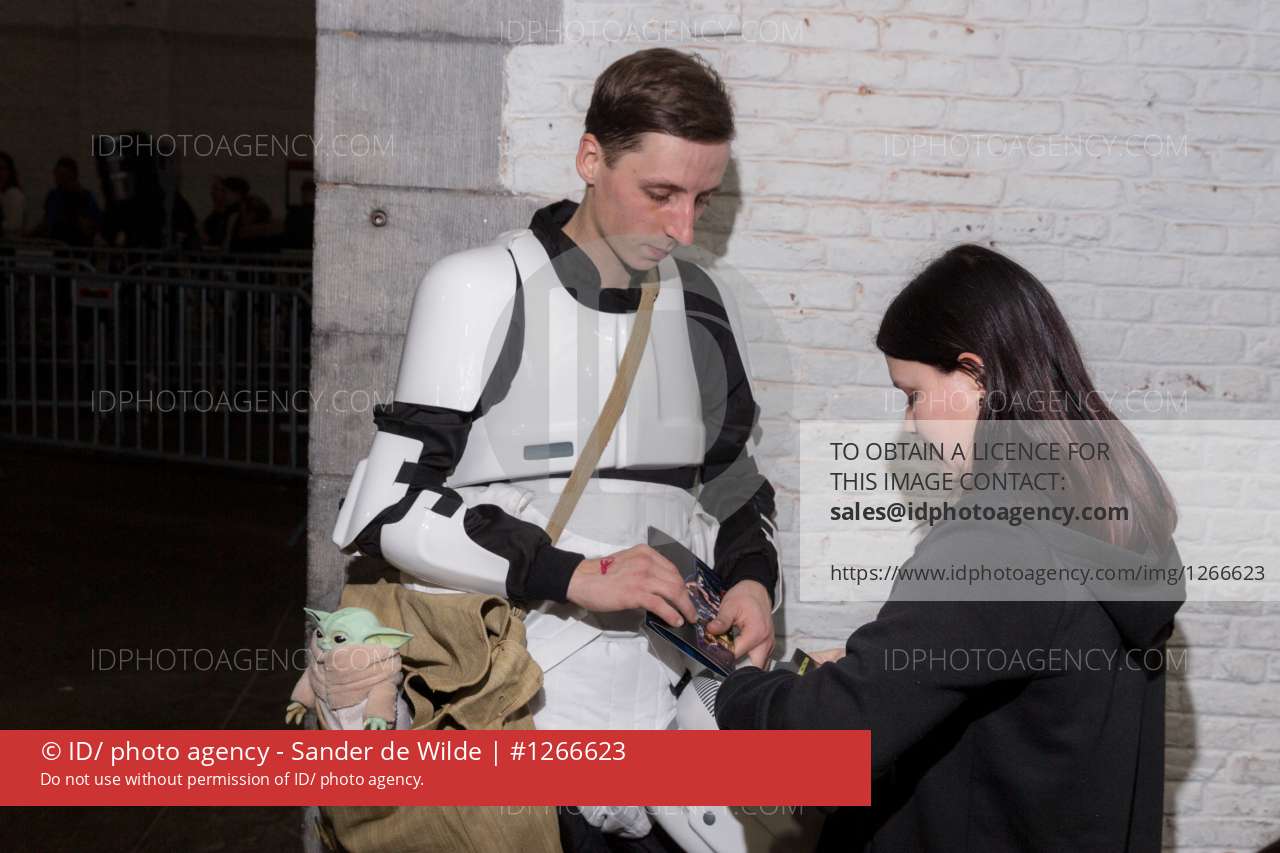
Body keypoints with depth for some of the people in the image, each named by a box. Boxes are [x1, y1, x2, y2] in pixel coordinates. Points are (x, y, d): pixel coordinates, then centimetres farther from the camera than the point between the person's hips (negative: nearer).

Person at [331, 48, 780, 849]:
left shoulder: (701, 304, 6)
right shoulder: (482, 290, -9)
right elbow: (393, 507, -13)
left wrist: (751, 576, -4)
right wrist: (575, 575, -22)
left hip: (663, 705, 5)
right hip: (512, 724, -4)